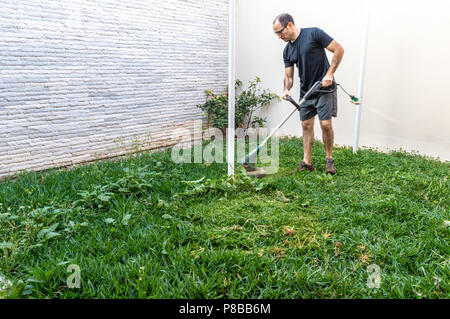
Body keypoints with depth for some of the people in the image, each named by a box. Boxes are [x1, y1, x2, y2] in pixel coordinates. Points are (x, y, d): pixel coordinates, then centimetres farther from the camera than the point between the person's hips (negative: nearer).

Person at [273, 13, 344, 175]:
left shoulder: (314, 34, -10)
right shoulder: (287, 51, 8)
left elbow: (338, 50, -10)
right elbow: (288, 75, 9)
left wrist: (329, 73, -16)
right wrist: (287, 89, -13)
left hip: (324, 88, -6)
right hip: (305, 91, 6)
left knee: (326, 124, -9)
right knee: (306, 125, 4)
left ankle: (329, 159, 10)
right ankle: (307, 162, 12)